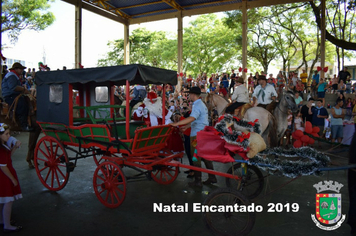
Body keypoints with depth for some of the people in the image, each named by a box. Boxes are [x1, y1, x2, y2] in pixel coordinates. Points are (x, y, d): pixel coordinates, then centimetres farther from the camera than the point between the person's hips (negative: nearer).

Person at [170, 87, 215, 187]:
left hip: (197, 135, -10)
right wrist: (186, 127, 20)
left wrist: (177, 123, -30)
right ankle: (212, 177, 22)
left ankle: (198, 181, 6)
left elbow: (191, 118, -31)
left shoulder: (197, 105, -16)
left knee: (196, 158, -1)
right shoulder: (202, 104, 16)